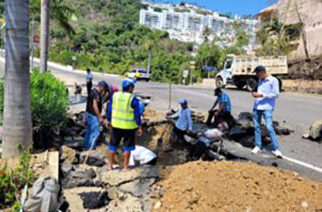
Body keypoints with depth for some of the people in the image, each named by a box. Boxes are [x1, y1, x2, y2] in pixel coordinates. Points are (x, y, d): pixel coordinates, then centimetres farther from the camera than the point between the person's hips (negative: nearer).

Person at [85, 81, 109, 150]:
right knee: (95, 133, -8)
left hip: (89, 114, 11)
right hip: (93, 115, -11)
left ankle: (87, 148, 26)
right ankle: (91, 149, -7)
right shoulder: (96, 93, -19)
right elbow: (95, 106, -25)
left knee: (89, 132, 17)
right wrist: (100, 117, -23)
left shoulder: (93, 91, 13)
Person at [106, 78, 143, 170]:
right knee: (127, 147, 11)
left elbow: (109, 110, 5)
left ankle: (110, 165, 24)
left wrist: (109, 121, 18)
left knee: (113, 145, 15)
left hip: (116, 125, 4)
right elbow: (137, 114, -10)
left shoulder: (114, 96, -1)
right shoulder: (133, 99, -13)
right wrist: (139, 127, -2)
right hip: (129, 127, -3)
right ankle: (125, 167, 18)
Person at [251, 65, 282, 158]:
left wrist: (261, 95, -15)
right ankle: (257, 146, 18)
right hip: (257, 106, 7)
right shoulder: (260, 80, 17)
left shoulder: (273, 80, -4)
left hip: (267, 107, -7)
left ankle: (276, 149, -6)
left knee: (269, 127, -13)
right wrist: (255, 94, 4)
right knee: (256, 126, 8)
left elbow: (276, 94, -9)